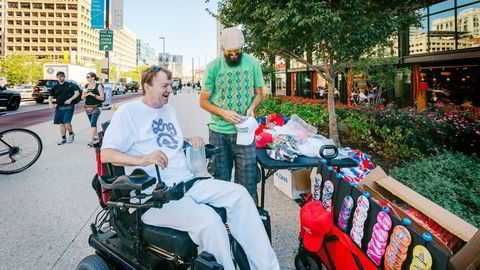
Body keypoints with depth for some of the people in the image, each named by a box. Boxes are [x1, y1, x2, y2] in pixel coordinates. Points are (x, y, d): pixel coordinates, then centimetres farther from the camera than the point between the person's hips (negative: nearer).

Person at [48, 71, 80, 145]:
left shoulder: (69, 85, 0)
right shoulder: (55, 87, 11)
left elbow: (77, 92, -7)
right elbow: (50, 96, 11)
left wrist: (70, 99, -20)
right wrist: (50, 103, -9)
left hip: (69, 107, -5)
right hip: (59, 107, 5)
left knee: (67, 122, -15)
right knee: (61, 123, 6)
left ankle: (71, 134, 13)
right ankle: (63, 138, 17)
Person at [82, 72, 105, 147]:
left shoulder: (98, 86, -4)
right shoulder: (86, 86, 11)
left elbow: (102, 98, -9)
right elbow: (82, 98, 12)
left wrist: (93, 95, -19)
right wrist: (86, 94, -8)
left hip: (96, 107, -6)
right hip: (88, 107, 6)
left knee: (93, 123, -16)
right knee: (92, 123, 14)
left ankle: (91, 140, -20)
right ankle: (96, 137, 28)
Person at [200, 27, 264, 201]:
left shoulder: (253, 64, 2)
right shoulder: (213, 66, -1)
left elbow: (259, 93, 12)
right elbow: (203, 101, 2)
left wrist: (252, 108, -9)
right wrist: (223, 113, -14)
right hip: (219, 131, 0)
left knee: (247, 181, 1)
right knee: (220, 179, 10)